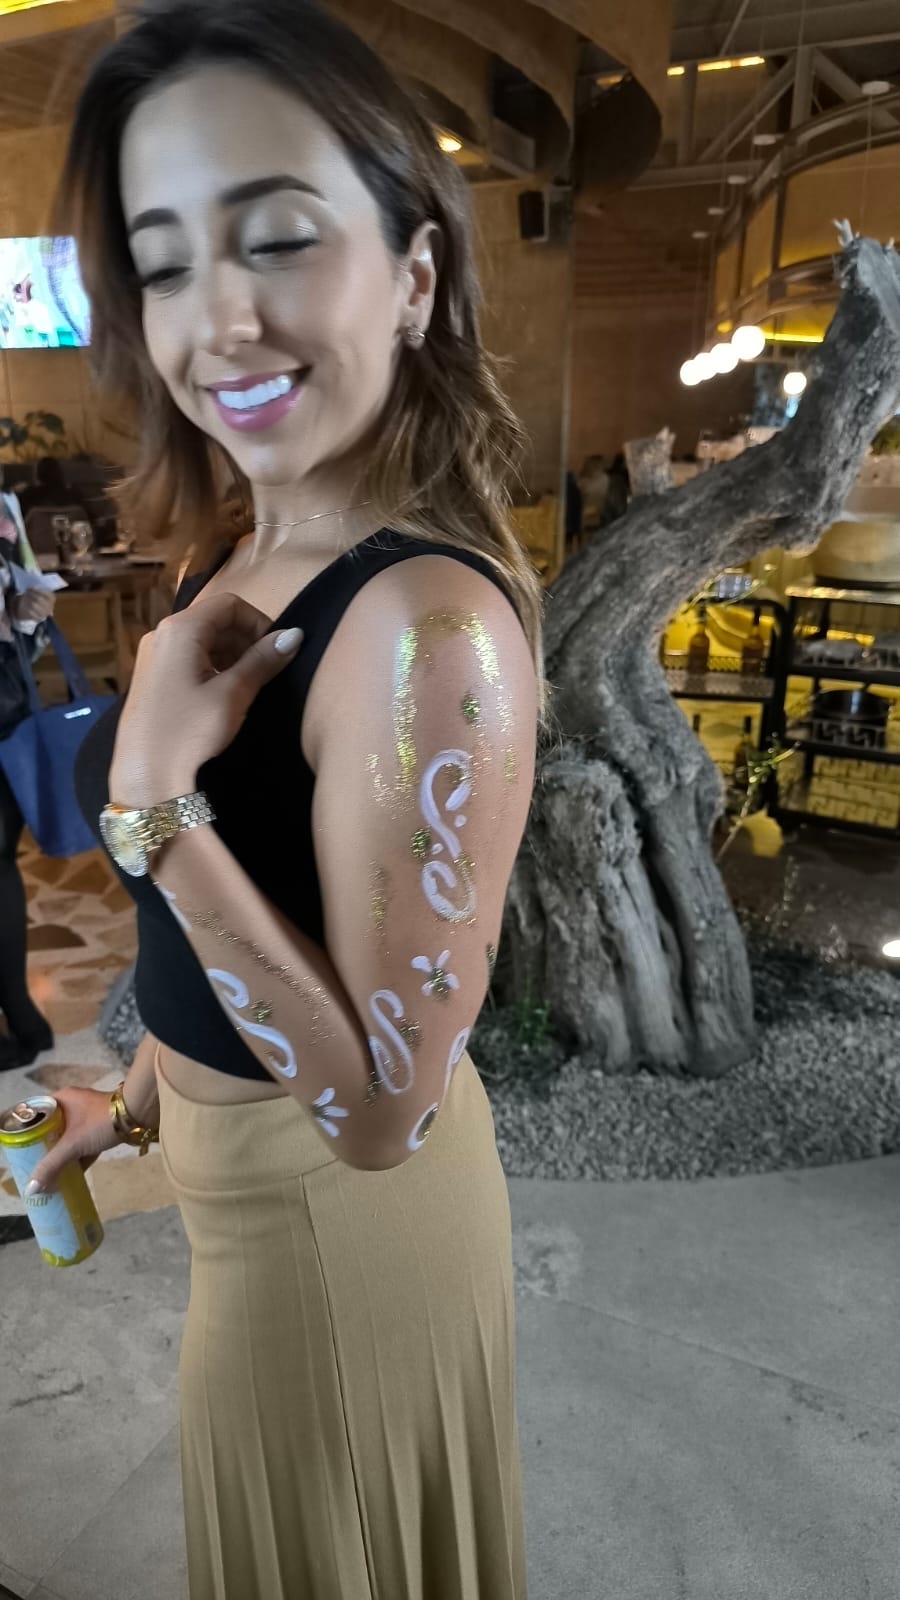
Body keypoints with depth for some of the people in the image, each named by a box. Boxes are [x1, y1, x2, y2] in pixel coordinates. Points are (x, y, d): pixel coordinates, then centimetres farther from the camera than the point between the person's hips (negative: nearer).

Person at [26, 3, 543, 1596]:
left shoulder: (429, 621, -31)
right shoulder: (247, 564, -3)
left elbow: (382, 1109, -28)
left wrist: (156, 798, -32)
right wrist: (142, 1094, 15)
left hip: (333, 1215, -8)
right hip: (246, 1177, 8)